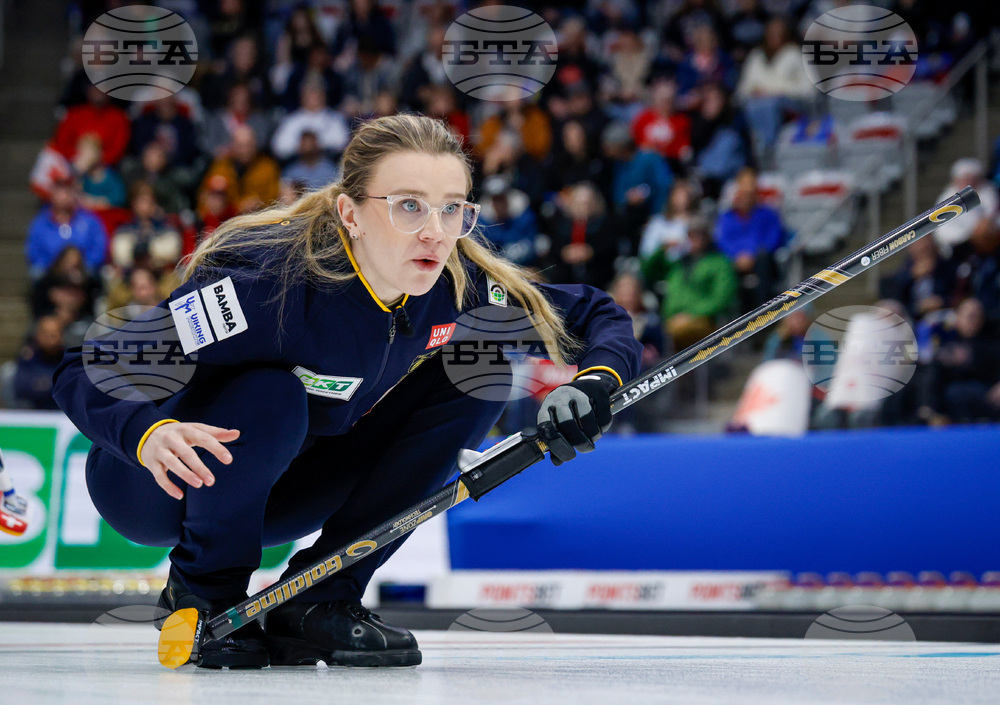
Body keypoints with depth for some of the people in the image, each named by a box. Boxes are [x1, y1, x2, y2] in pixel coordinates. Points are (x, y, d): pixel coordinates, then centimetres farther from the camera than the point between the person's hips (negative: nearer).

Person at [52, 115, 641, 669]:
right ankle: (202, 595, -10)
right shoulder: (270, 281, -33)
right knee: (273, 395, -35)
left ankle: (320, 598, -5)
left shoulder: (460, 283, -15)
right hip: (161, 487, -6)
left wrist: (596, 381, -26)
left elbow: (601, 318, -4)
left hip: (289, 494, 6)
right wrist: (151, 435, -51)